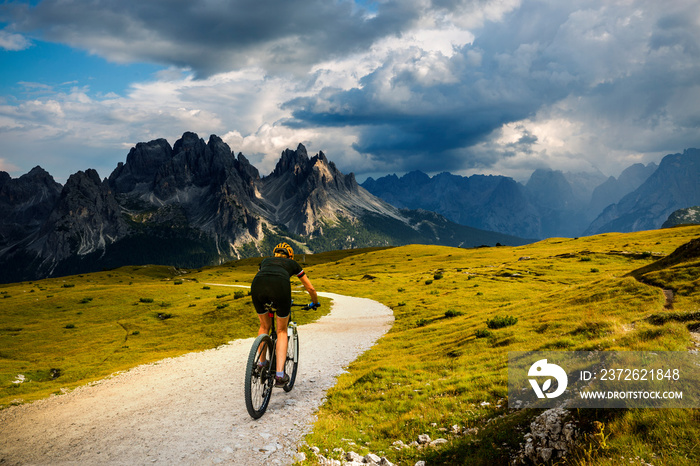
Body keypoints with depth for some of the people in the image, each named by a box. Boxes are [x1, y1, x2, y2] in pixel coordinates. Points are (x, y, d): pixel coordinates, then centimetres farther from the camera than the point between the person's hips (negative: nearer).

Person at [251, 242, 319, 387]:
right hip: (280, 286, -2)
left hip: (257, 284, 2)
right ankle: (280, 374, 7)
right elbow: (310, 288, 41)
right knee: (282, 331, 17)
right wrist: (315, 303, 60)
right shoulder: (292, 263, 35)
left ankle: (262, 365, 35)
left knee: (264, 327, 28)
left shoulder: (266, 260, 40)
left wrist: (264, 301, 70)